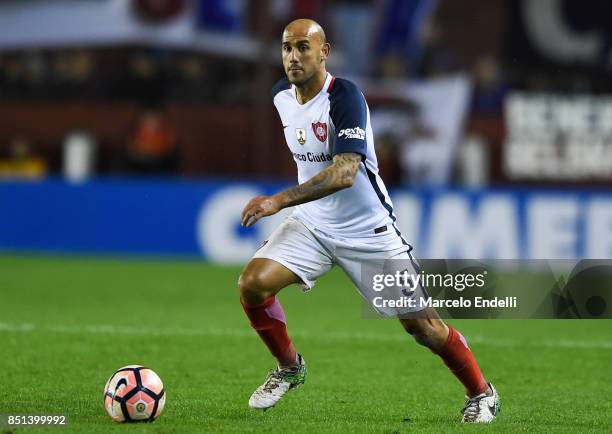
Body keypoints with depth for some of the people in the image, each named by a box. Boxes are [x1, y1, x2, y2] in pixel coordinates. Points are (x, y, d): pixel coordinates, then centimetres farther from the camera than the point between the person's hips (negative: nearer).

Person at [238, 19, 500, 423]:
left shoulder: (344, 96, -23)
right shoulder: (282, 95, 0)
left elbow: (345, 172, -35)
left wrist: (280, 200, -43)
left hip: (367, 230, -6)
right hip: (311, 223, 6)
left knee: (421, 324, -4)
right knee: (252, 283, -16)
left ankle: (481, 393, 20)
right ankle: (290, 368, 8)